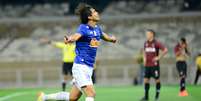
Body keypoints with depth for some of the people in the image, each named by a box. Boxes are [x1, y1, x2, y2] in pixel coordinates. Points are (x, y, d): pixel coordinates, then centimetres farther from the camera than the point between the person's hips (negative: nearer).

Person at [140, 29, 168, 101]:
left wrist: (159, 57, -14)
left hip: (154, 65, -6)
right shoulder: (146, 43, 9)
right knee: (146, 80, 1)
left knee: (157, 80, 4)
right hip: (147, 65, 6)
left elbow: (165, 50, -15)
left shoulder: (156, 43, -10)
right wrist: (144, 58, 10)